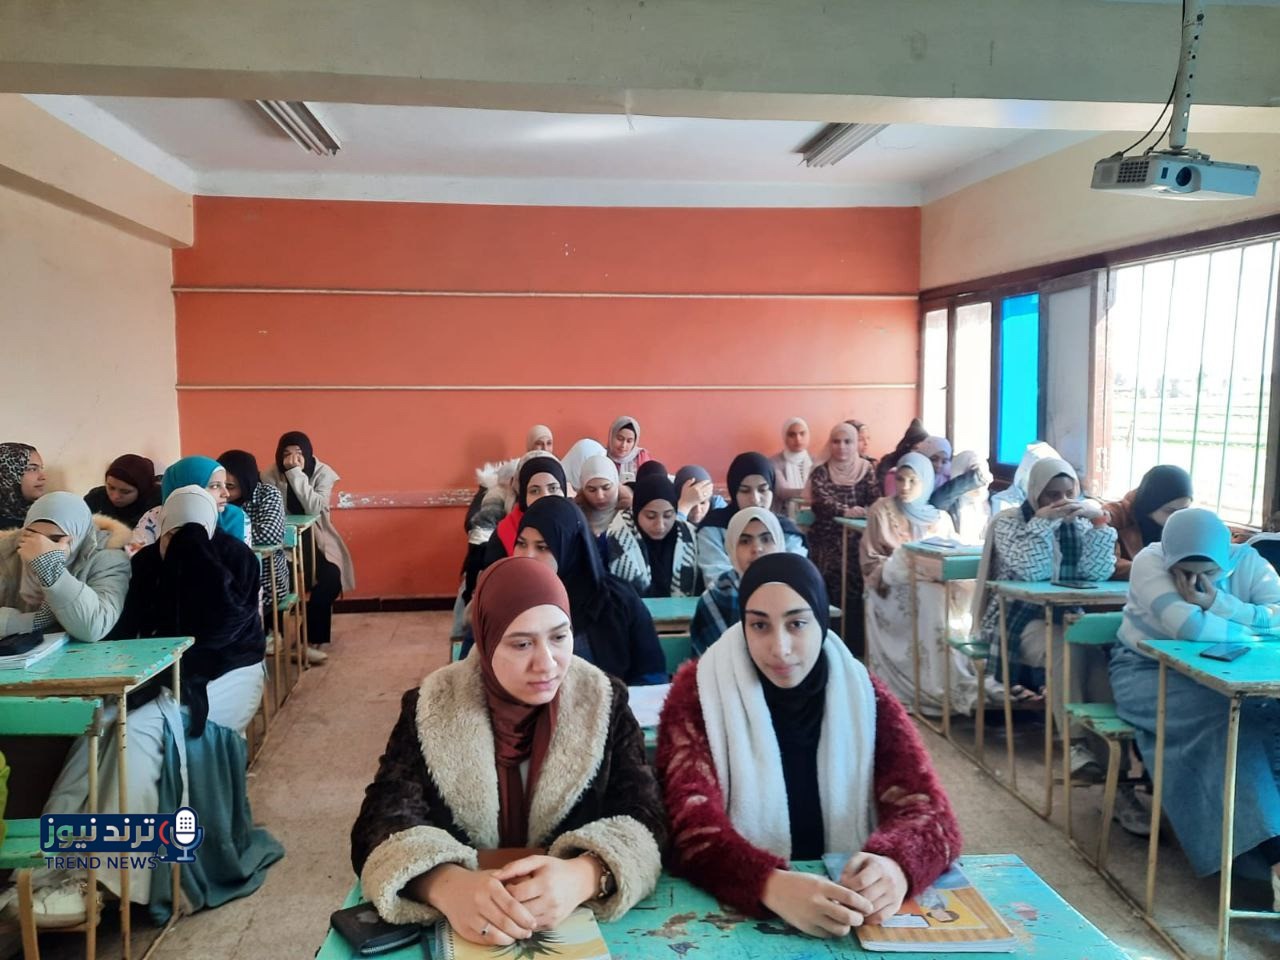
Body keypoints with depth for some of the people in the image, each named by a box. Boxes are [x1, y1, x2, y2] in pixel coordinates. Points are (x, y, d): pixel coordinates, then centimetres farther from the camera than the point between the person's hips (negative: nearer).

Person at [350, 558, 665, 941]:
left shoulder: (603, 704, -4)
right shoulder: (432, 709, -4)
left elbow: (642, 819, -10)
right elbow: (382, 823, -12)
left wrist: (583, 876, -31)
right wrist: (447, 886, -32)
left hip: (580, 924, 0)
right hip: (455, 926, 1)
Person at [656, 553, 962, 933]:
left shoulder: (865, 695, 0)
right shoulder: (698, 692, -7)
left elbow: (927, 809, -8)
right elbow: (692, 824, -17)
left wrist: (894, 864, -30)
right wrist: (774, 886, -35)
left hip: (850, 913, 2)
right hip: (736, 910, -2)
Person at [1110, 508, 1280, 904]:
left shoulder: (1248, 562, -6)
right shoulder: (1149, 562, -19)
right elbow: (1189, 628, -32)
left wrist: (1218, 602, -27)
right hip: (1148, 674, -4)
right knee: (1221, 722, -30)